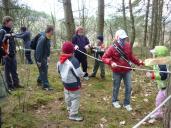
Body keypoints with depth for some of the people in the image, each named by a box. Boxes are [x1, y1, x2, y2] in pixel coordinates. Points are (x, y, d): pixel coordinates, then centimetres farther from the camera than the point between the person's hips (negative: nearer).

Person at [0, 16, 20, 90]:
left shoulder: (10, 31, 12)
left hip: (13, 54, 7)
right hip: (7, 55, -7)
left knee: (14, 70, 13)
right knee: (7, 71, 5)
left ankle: (16, 84, 24)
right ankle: (10, 86, 15)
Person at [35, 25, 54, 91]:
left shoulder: (48, 38, 4)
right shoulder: (42, 39, -25)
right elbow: (38, 50, -26)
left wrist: (48, 56, 15)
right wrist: (38, 61, -24)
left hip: (44, 57, 9)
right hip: (40, 57, -9)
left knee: (45, 69, 18)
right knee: (43, 70, -5)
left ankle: (40, 80, 38)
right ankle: (45, 85, 3)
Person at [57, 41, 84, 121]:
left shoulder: (60, 60, -2)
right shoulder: (73, 61, -27)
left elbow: (59, 70, 13)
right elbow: (79, 74, -24)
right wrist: (83, 74, -3)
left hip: (65, 82, 8)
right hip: (73, 83, -8)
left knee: (68, 97, 24)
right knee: (75, 98, 4)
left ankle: (70, 109, 44)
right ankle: (73, 115, 11)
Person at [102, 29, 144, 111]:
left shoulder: (128, 45, -4)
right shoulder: (112, 48, -16)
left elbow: (131, 57, 10)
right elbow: (104, 58, -13)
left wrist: (138, 62, 2)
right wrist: (111, 62, -29)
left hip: (127, 70, 3)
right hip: (117, 72, -3)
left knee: (129, 87, 6)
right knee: (116, 87, 14)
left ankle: (127, 103, 23)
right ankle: (115, 101, 37)